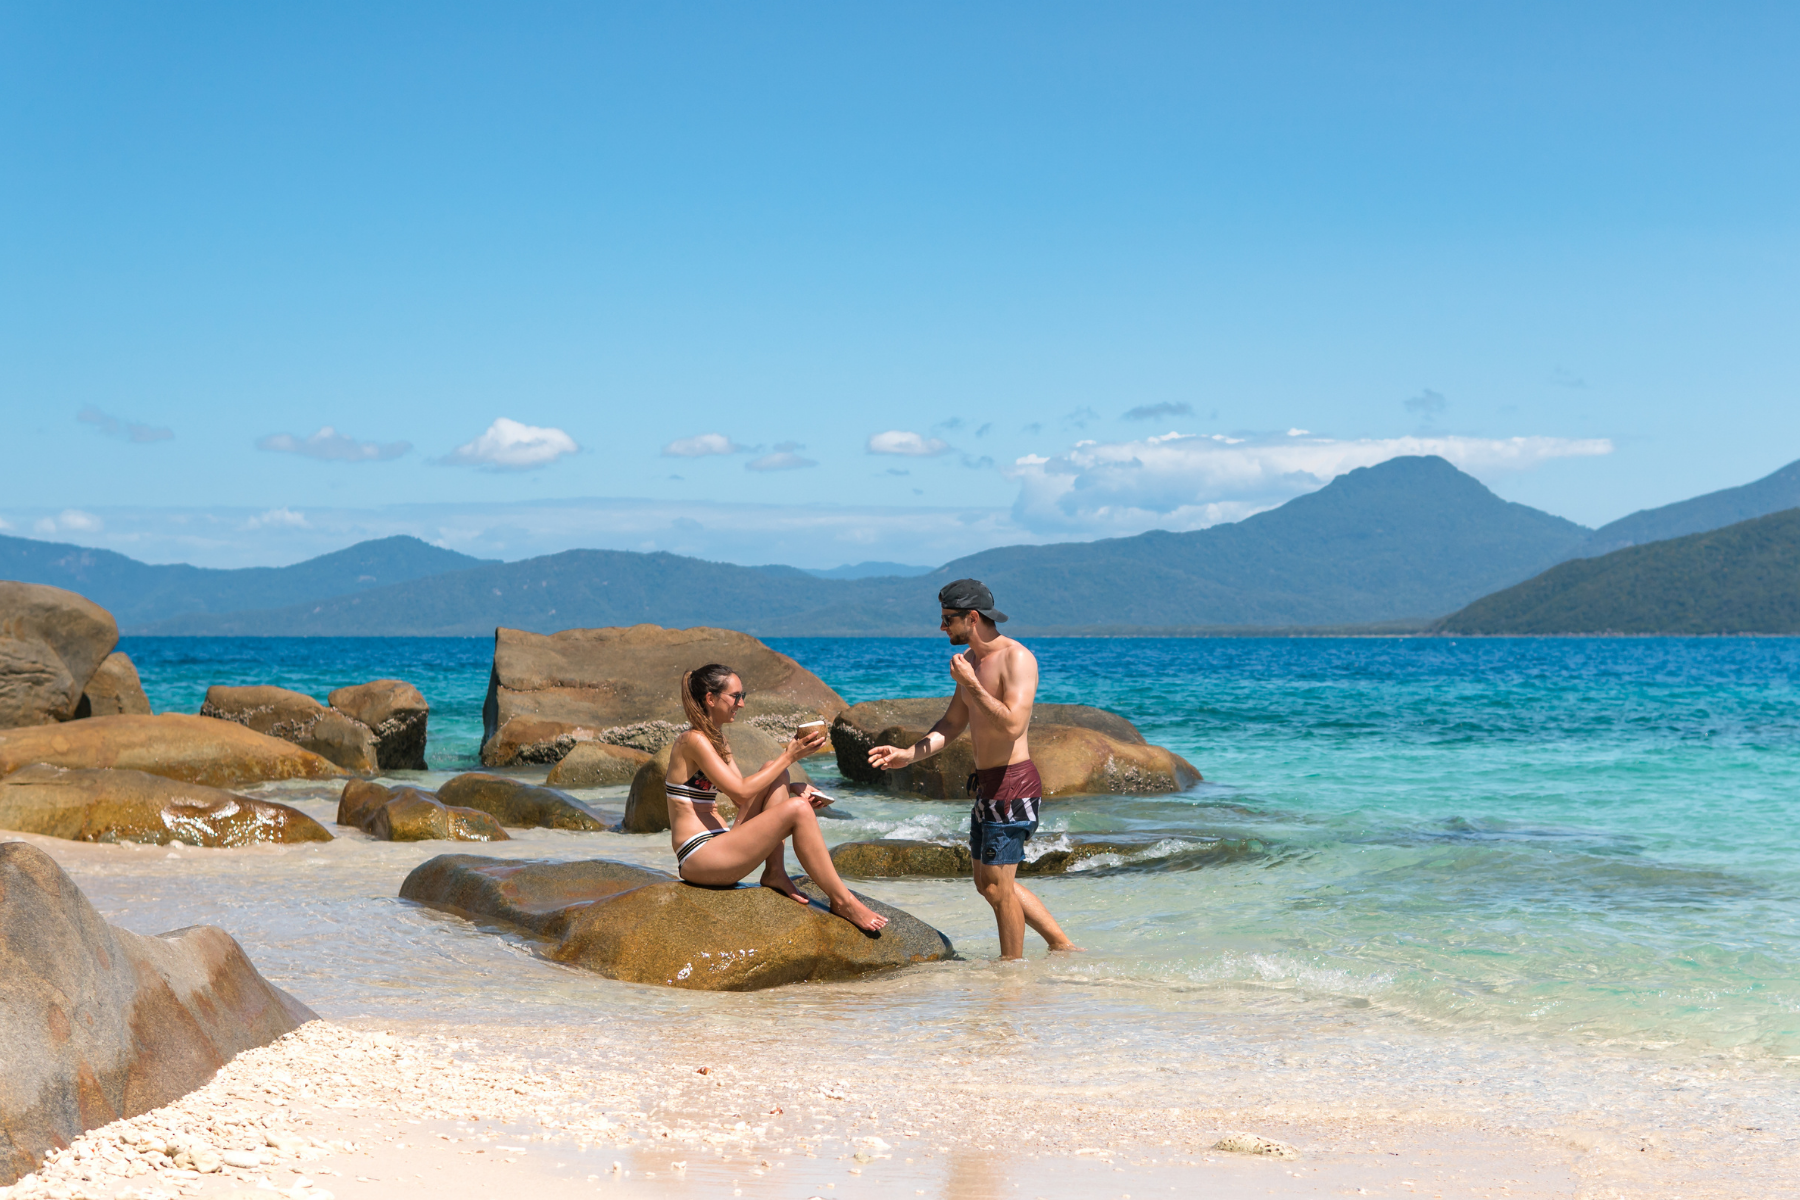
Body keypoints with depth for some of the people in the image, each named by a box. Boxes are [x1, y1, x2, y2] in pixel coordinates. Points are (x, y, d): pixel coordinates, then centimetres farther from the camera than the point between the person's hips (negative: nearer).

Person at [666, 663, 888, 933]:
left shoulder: (715, 741, 18)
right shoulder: (694, 741, -13)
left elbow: (741, 797, 17)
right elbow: (741, 793, -18)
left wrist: (793, 788, 2)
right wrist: (789, 757, -10)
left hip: (717, 846, 10)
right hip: (698, 858, -10)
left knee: (776, 775, 4)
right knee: (797, 810, -19)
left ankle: (775, 872, -5)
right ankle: (842, 901, -13)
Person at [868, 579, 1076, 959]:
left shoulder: (1016, 658, -16)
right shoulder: (970, 659, 12)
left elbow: (1012, 724, -27)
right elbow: (952, 724, 16)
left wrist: (971, 685, -22)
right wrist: (909, 754, 3)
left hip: (1012, 784, -10)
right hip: (986, 784, 10)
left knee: (998, 886, -6)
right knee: (987, 882, 16)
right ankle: (1062, 945, 25)